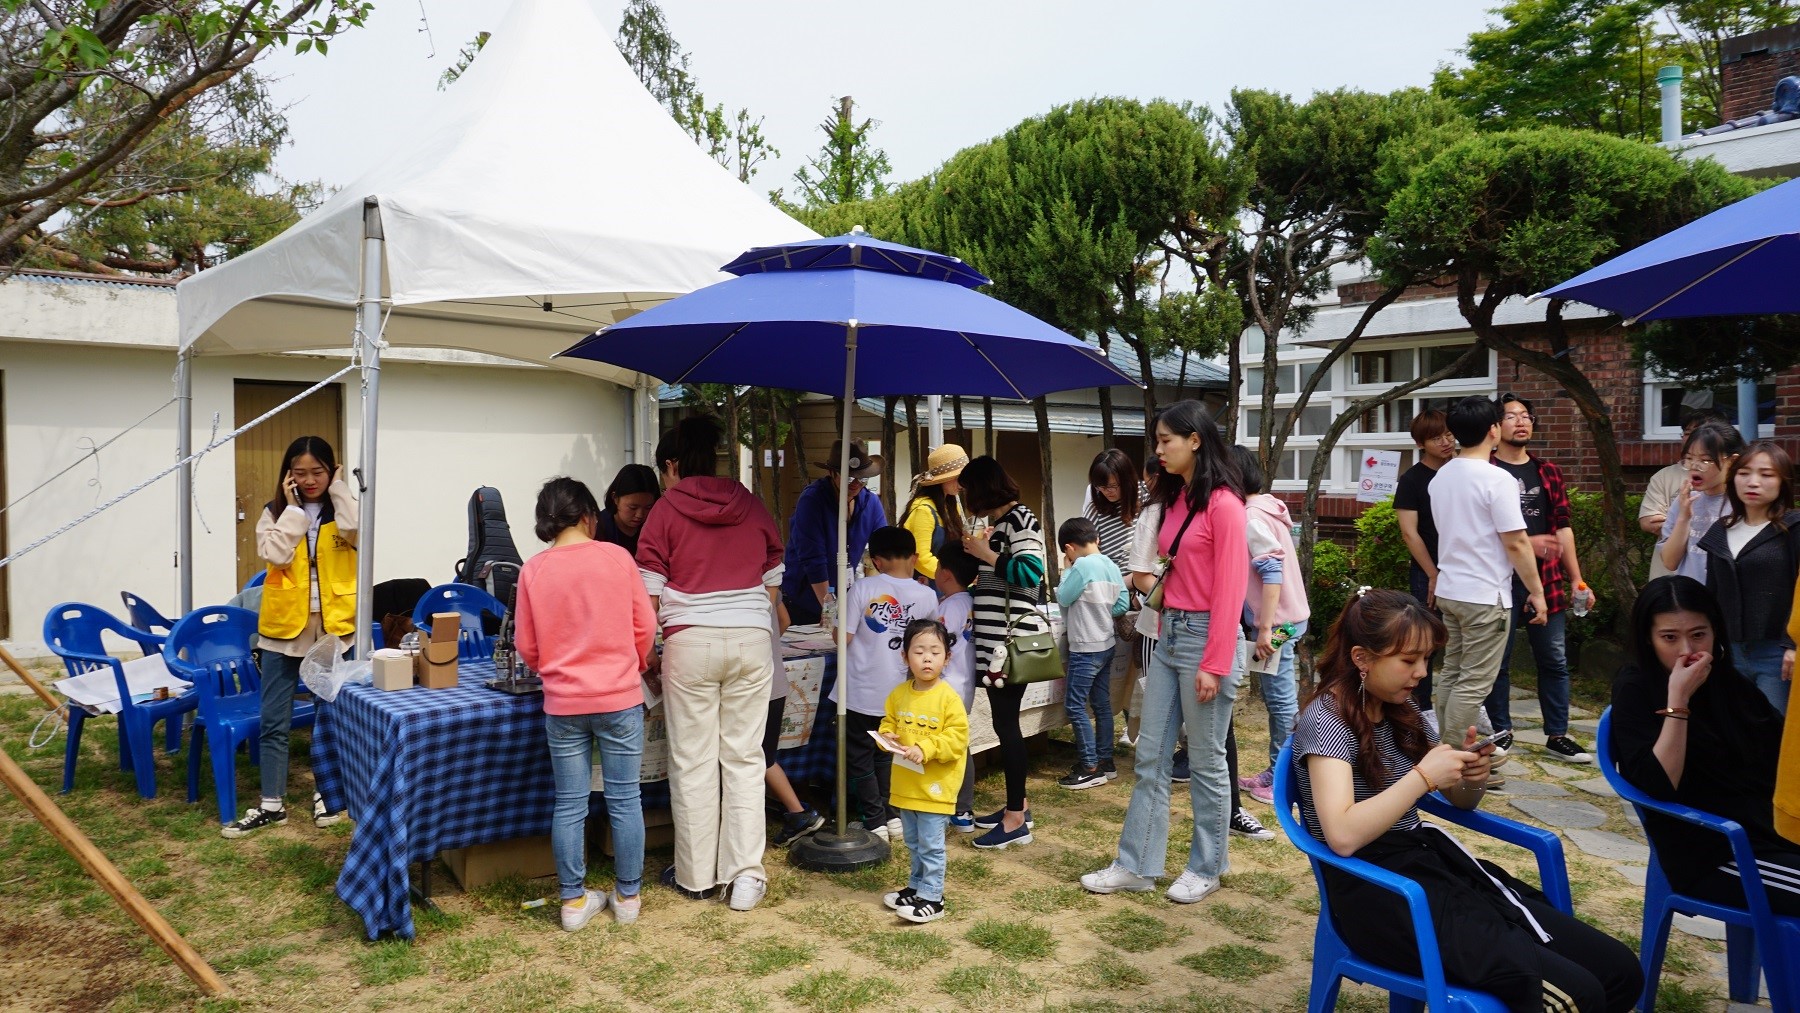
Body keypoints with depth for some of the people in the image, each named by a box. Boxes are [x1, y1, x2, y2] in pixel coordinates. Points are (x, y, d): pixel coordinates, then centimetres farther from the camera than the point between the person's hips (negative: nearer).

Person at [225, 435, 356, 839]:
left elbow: (356, 533, -19)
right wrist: (293, 508, -10)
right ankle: (272, 804, 14)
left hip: (334, 625, -1)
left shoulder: (342, 510, 3)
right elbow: (275, 555, -12)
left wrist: (339, 490, -10)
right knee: (274, 721, 4)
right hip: (284, 624, 1)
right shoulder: (275, 513, 4)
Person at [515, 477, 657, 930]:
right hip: (620, 698, -1)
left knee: (570, 805, 10)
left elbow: (526, 646, 5)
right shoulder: (617, 558, -6)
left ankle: (574, 901, 19)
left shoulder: (533, 570, -2)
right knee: (624, 800, 9)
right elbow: (645, 626, -1)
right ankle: (627, 896, 19)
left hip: (563, 704, 2)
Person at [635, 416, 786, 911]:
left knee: (693, 761, 7)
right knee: (744, 758, 7)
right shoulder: (754, 508, 8)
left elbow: (649, 593, -1)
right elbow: (773, 583, 12)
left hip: (690, 641, -2)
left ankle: (695, 875, 16)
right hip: (751, 639, 2)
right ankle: (746, 872, 6)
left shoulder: (665, 513, 0)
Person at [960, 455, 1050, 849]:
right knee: (1004, 720, 13)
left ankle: (1016, 820, 1)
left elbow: (1030, 571, -21)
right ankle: (1017, 804, 24)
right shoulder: (1001, 522, 16)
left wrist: (986, 554, -11)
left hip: (1014, 637, -9)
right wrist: (977, 551, 13)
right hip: (996, 638, 9)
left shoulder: (1020, 518, -9)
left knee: (1005, 722, -6)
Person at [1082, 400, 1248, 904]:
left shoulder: (1222, 503, -13)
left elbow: (1229, 589, -15)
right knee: (1150, 754, 10)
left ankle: (1206, 867, 22)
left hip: (1205, 635, -8)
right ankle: (1137, 864, 19)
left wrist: (1214, 665, -17)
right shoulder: (1177, 498, 12)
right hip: (1170, 634, 8)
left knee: (1206, 762, 6)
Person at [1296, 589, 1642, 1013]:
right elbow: (1343, 836, -27)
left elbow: (1462, 801, 22)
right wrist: (1423, 776, -23)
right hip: (1376, 891, -8)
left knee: (1621, 971, -6)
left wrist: (1473, 775, -2)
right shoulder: (1325, 721, -14)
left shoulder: (1406, 711, 11)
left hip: (1434, 859, 8)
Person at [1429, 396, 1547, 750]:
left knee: (1451, 675, 15)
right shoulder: (1497, 479, -16)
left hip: (1448, 590, 8)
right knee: (1474, 684, -2)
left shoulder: (1440, 477, 8)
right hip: (1485, 595, -8)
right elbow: (1515, 543, -16)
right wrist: (1536, 591, -5)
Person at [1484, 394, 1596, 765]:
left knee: (1554, 660, 8)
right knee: (1498, 660, 5)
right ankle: (1501, 733, 17)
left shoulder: (1547, 471, 12)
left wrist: (1576, 578, 8)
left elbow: (1563, 526, 12)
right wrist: (1528, 542, -17)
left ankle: (1557, 736, 17)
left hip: (1546, 579, 5)